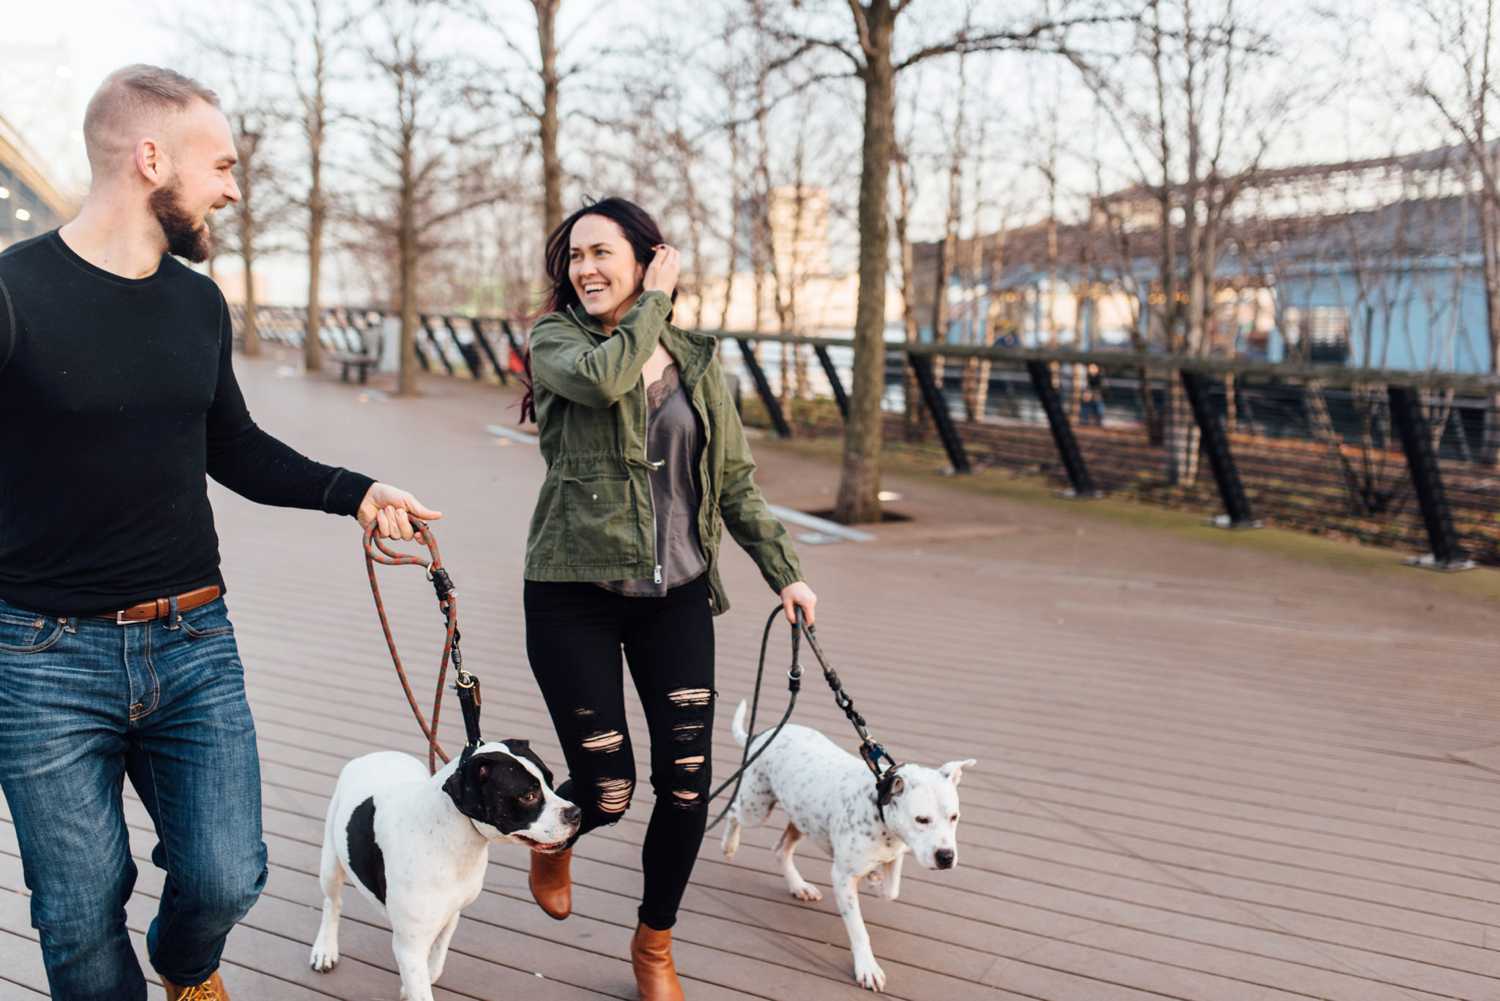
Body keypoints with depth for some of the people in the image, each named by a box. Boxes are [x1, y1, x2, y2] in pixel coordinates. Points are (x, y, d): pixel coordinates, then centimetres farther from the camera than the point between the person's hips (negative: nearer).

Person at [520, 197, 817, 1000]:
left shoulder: (696, 361, 8)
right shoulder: (554, 342, -2)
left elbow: (734, 479, 12)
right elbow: (604, 377, -26)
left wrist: (783, 571, 5)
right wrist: (654, 300, -11)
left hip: (675, 597, 3)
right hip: (576, 596, -3)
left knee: (687, 782, 1)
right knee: (606, 789, -4)